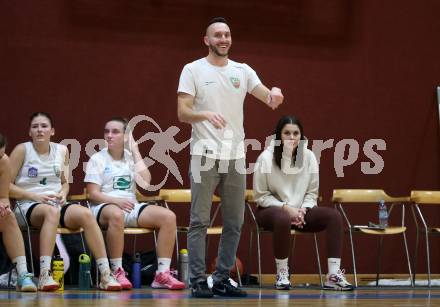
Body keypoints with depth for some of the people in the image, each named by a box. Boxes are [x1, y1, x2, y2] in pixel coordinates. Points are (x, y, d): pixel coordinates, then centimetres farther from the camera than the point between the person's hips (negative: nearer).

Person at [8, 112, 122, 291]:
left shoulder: (62, 151, 11)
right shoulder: (22, 150, -2)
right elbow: (6, 185, -4)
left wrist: (62, 194, -2)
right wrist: (34, 196, -14)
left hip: (56, 204, 4)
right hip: (28, 206, -4)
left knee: (85, 214, -27)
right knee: (51, 211, -40)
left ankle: (105, 275, -30)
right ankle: (45, 275, -47)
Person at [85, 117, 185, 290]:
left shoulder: (132, 157, 15)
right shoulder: (98, 159, 4)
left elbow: (145, 182, -3)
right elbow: (93, 194, -4)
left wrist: (135, 152, 0)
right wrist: (116, 201, -21)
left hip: (132, 207, 5)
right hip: (105, 206, -4)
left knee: (168, 216, -19)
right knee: (116, 215, -42)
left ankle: (162, 273, -21)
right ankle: (117, 272, -34)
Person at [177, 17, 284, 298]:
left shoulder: (243, 71, 11)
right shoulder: (193, 70, 0)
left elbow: (268, 97, 0)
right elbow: (183, 113, -6)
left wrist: (274, 94, -24)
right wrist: (206, 115, -26)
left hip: (236, 155, 5)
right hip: (206, 155, -5)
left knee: (234, 223, 6)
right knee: (200, 221, -5)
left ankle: (222, 279, 14)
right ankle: (198, 281, -4)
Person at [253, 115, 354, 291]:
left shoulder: (309, 156, -2)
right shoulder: (266, 157, -11)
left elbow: (312, 193, 8)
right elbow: (260, 196, -6)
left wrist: (303, 210, -12)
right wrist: (286, 207, -18)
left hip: (300, 211, 4)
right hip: (271, 210, -4)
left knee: (334, 215, -21)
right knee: (283, 218, -41)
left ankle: (334, 275, -24)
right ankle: (282, 274, -23)